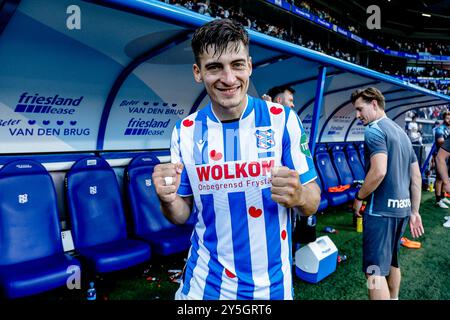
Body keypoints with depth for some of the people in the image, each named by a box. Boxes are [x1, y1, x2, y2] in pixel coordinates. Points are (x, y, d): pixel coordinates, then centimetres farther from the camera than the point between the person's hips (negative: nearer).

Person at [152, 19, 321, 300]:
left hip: (271, 281, 0)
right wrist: (169, 200, -22)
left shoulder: (283, 120, -12)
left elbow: (312, 202, -7)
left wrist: (299, 195, -30)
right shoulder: (186, 131, -7)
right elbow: (183, 214, 1)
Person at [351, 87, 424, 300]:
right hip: (401, 208, 9)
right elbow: (416, 177, 16)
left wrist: (359, 198, -11)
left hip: (381, 209, -9)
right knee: (391, 261, 24)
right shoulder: (402, 132, 16)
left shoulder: (374, 130, -11)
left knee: (375, 270, -6)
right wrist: (414, 211, 20)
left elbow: (379, 171, -25)